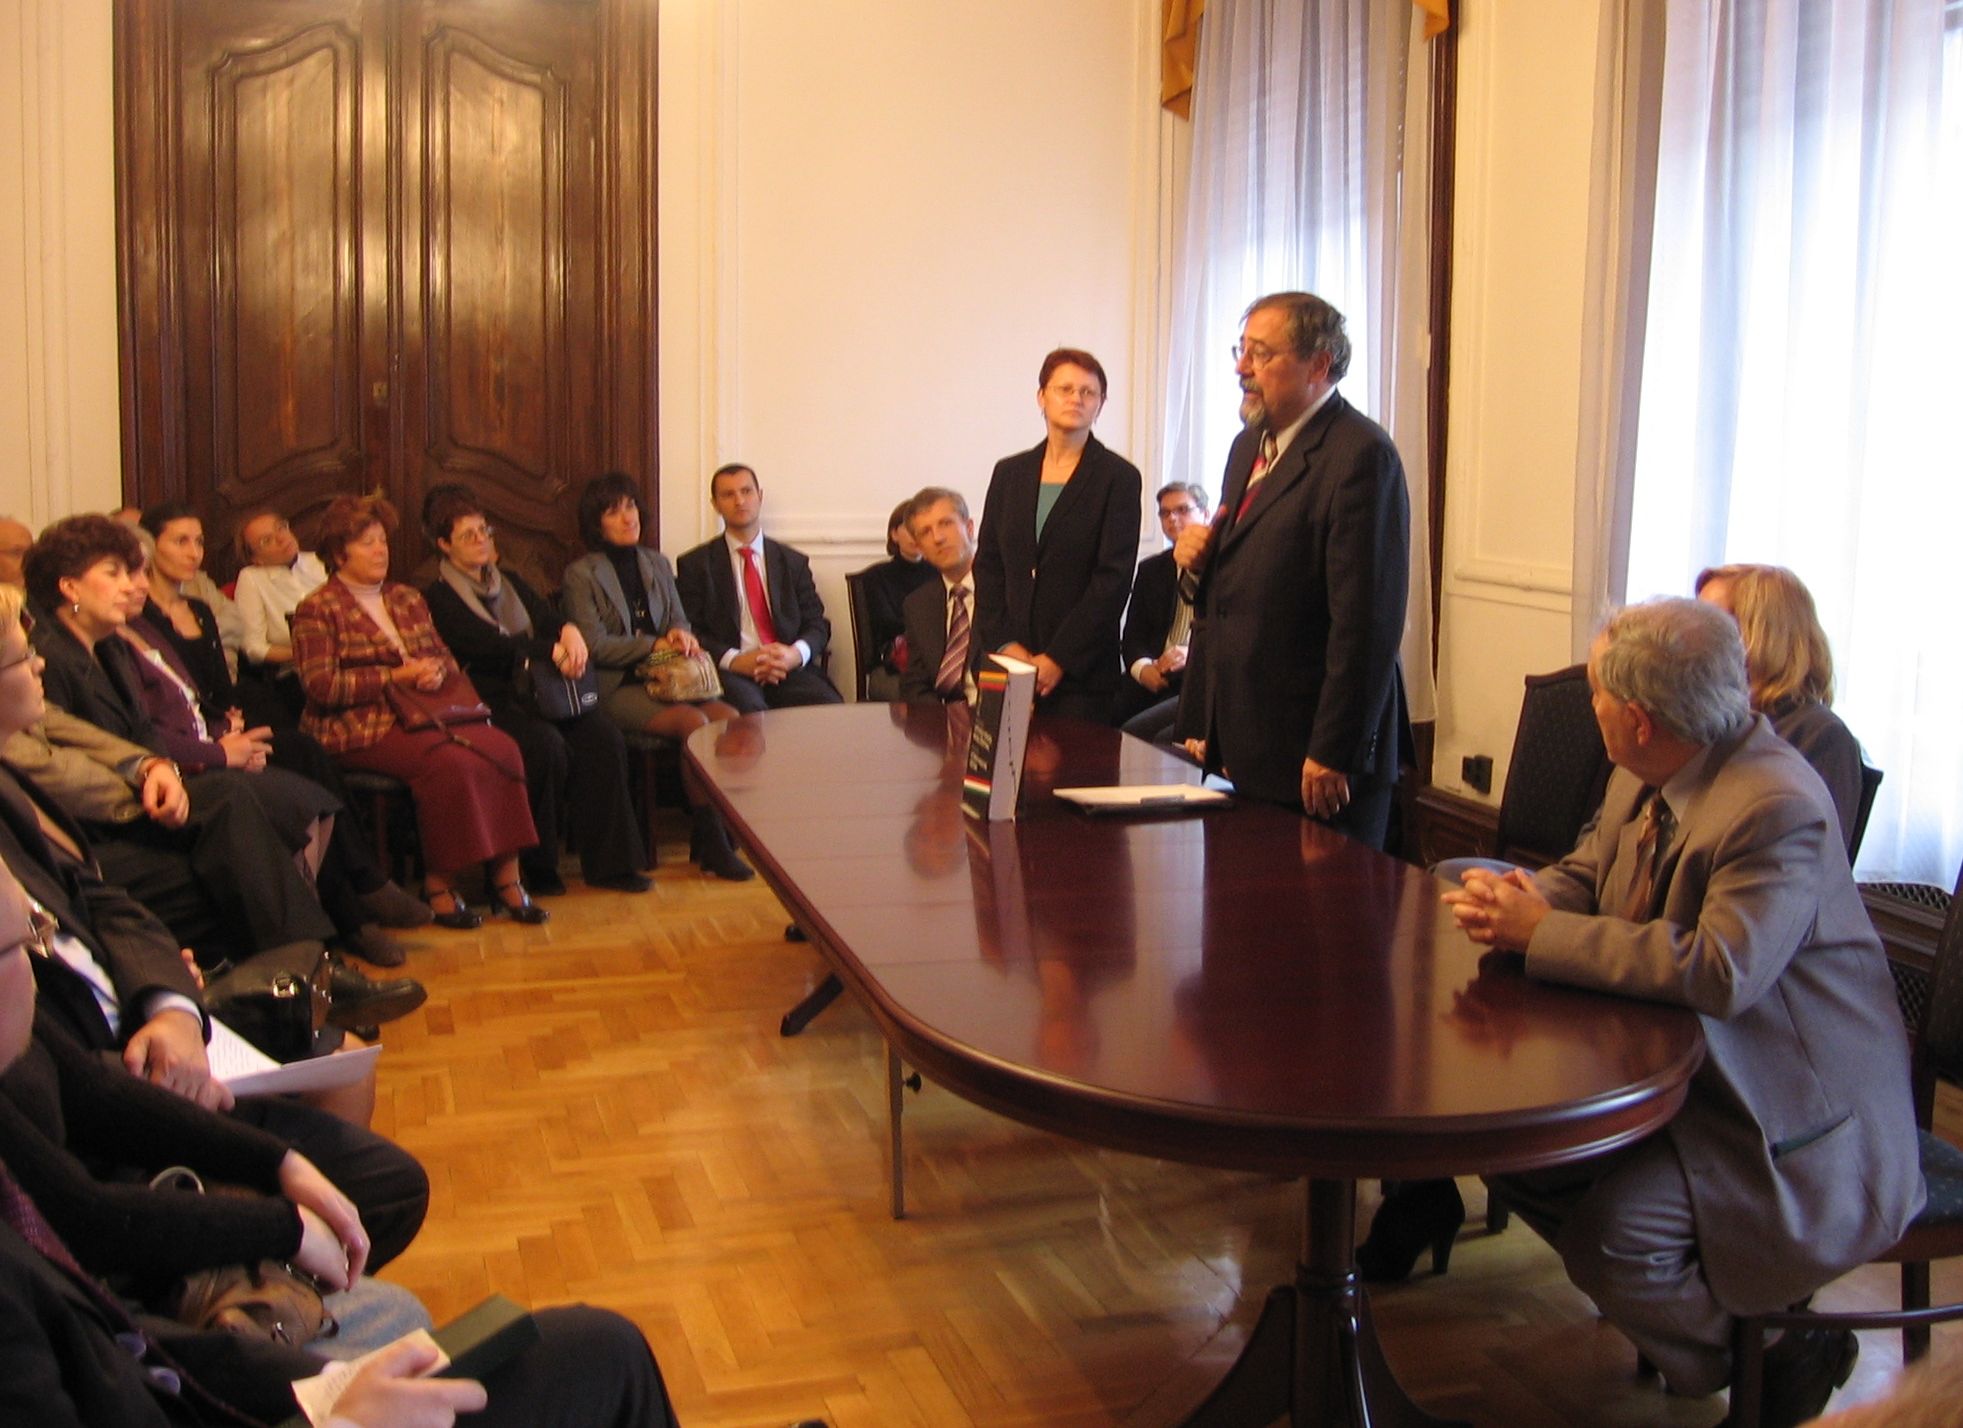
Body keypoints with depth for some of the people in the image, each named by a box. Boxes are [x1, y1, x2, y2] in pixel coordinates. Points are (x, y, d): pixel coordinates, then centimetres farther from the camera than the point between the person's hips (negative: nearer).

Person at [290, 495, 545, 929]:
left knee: (502, 748, -24)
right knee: (451, 761, -33)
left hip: (422, 712, 6)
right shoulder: (316, 610, 3)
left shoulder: (407, 599, 23)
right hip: (359, 726, -6)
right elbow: (321, 686, -9)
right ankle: (439, 884, -21)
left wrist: (437, 671, -3)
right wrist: (396, 676, -12)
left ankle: (505, 876, -22)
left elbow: (446, 658, 22)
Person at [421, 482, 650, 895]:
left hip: (538, 690, 6)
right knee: (547, 745, -33)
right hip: (490, 702, -6)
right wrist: (552, 650, -24)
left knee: (604, 736, -21)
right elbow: (488, 644, -14)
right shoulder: (439, 597, 2)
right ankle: (538, 866, -15)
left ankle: (609, 861, -15)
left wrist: (570, 631, -17)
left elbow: (549, 618, 9)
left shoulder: (510, 581, 24)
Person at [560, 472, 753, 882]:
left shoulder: (656, 563, 20)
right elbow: (594, 644, -7)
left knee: (730, 718, -24)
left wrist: (681, 637, -6)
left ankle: (711, 835, -15)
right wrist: (655, 645, -12)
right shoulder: (581, 574, 2)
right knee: (694, 721, -31)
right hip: (617, 688, -5)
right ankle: (710, 841, -23)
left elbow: (680, 623, 18)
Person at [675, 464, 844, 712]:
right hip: (731, 672, -3)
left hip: (788, 670, 3)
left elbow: (817, 624, 15)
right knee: (749, 707, -39)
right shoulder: (695, 565, 12)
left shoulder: (793, 562, 20)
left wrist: (796, 653, -9)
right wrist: (733, 660, -15)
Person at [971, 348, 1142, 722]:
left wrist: (1058, 659, -12)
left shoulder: (1119, 478, -1)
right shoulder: (1009, 473, 12)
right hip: (1007, 668, 3)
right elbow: (987, 566, 10)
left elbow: (1114, 579, -7)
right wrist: (1004, 645, -3)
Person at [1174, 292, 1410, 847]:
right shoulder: (1249, 446, 16)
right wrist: (1198, 562, 3)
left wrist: (1335, 754, -21)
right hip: (1238, 749, 8)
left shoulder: (1361, 455, -14)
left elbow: (1368, 619, -20)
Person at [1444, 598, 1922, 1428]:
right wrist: (1515, 903, -13)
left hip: (1789, 1112, -9)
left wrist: (1540, 935, -30)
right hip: (1674, 1066, 9)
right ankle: (1648, 1298, 23)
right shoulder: (1643, 777, 0)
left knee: (1615, 1229, -23)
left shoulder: (1778, 808, -28)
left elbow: (1720, 972, -37)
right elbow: (1586, 874, 13)